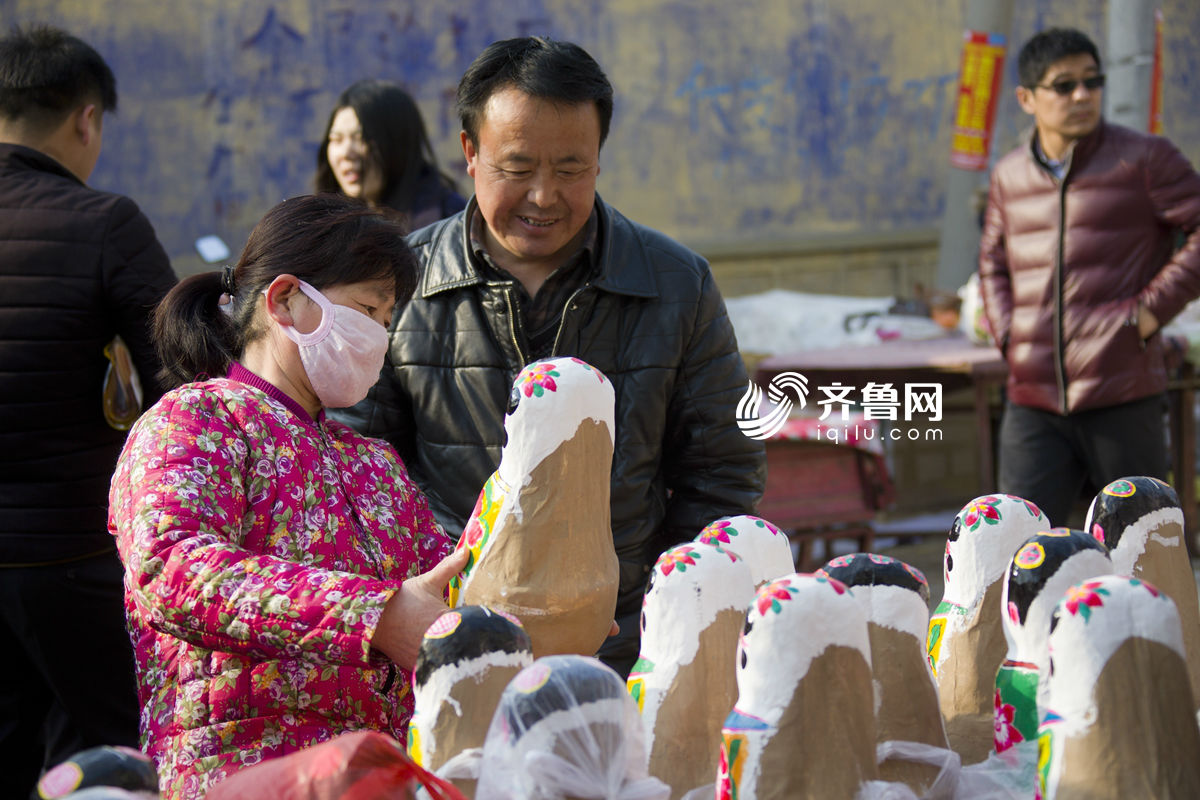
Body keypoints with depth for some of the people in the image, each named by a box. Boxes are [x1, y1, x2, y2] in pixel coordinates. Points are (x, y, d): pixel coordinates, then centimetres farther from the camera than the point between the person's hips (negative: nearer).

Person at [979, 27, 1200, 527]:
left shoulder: (1142, 159, -2)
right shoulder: (1009, 176, 12)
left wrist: (1151, 311, -13)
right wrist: (1007, 336, 12)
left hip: (1122, 400, -3)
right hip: (1035, 403, 4)